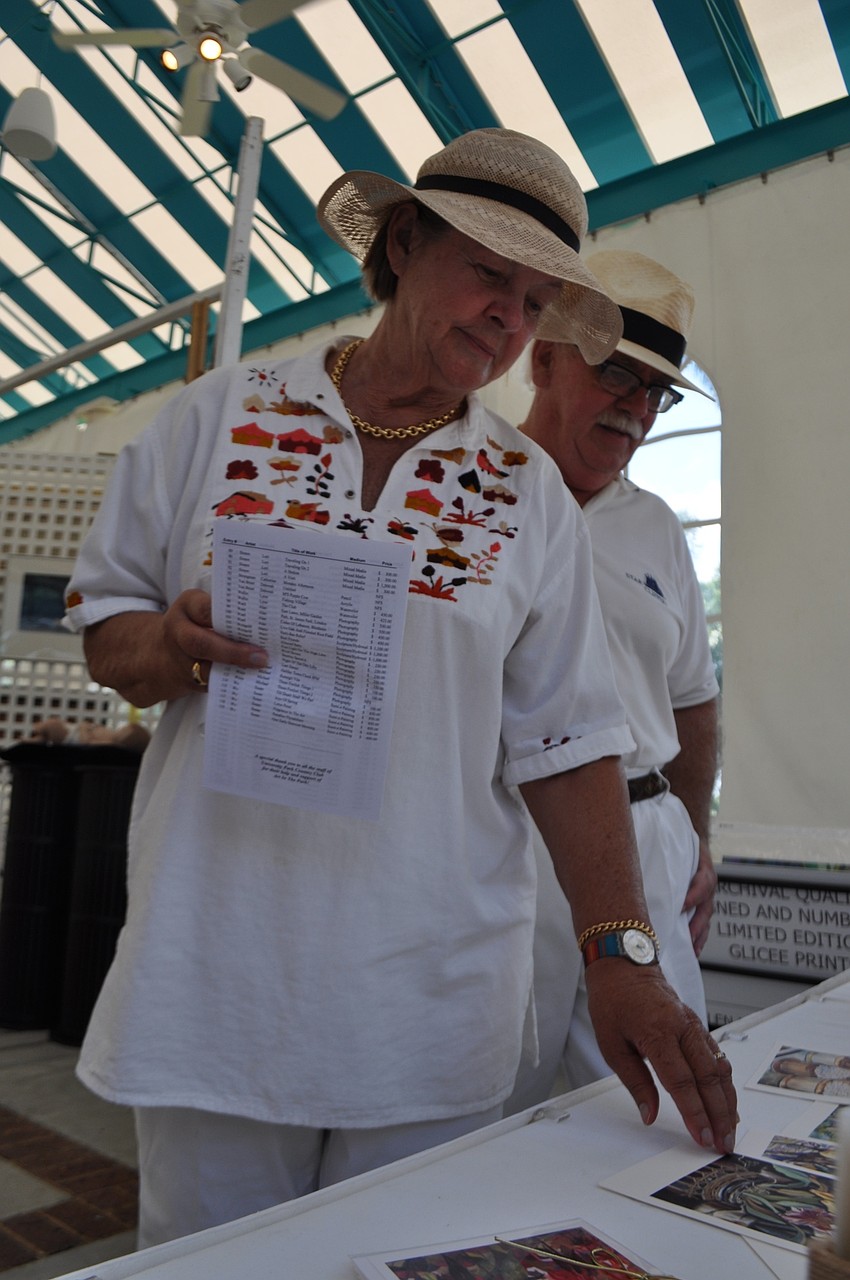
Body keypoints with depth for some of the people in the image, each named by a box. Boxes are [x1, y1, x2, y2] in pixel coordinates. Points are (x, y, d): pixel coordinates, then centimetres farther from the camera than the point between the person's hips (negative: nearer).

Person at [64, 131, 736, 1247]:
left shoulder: (528, 495, 4)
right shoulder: (217, 418, 2)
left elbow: (568, 740, 1)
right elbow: (105, 632, 6)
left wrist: (622, 957, -8)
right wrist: (177, 646, -16)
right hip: (214, 977, 0)